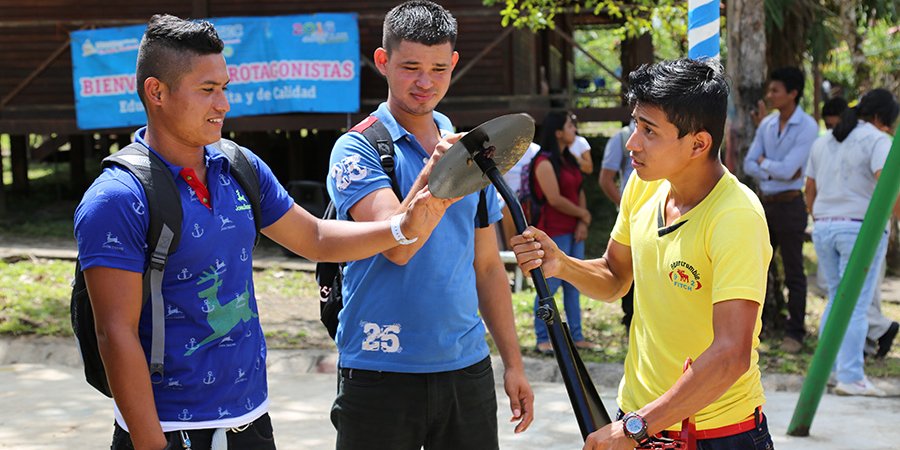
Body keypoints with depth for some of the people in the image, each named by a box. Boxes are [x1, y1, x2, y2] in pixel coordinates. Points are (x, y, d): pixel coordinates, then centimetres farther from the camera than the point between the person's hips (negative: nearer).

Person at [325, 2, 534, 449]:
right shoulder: (358, 149, -6)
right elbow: (397, 246, -20)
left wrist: (513, 362, 13)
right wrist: (434, 176, -34)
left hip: (467, 367, 5)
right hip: (380, 373, -4)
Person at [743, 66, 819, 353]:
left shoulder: (807, 128, -14)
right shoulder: (766, 124, 7)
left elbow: (787, 170, -21)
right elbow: (749, 165, 3)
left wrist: (763, 161, -3)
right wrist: (776, 172, -13)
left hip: (790, 205, -7)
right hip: (764, 202, 7)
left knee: (793, 273, 1)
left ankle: (795, 332, 9)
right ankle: (769, 317, 27)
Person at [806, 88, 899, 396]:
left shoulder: (823, 142, 14)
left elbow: (810, 192, 16)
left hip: (824, 228, 6)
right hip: (861, 229, -6)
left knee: (837, 298, 17)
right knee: (856, 306, -5)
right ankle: (850, 377, -7)